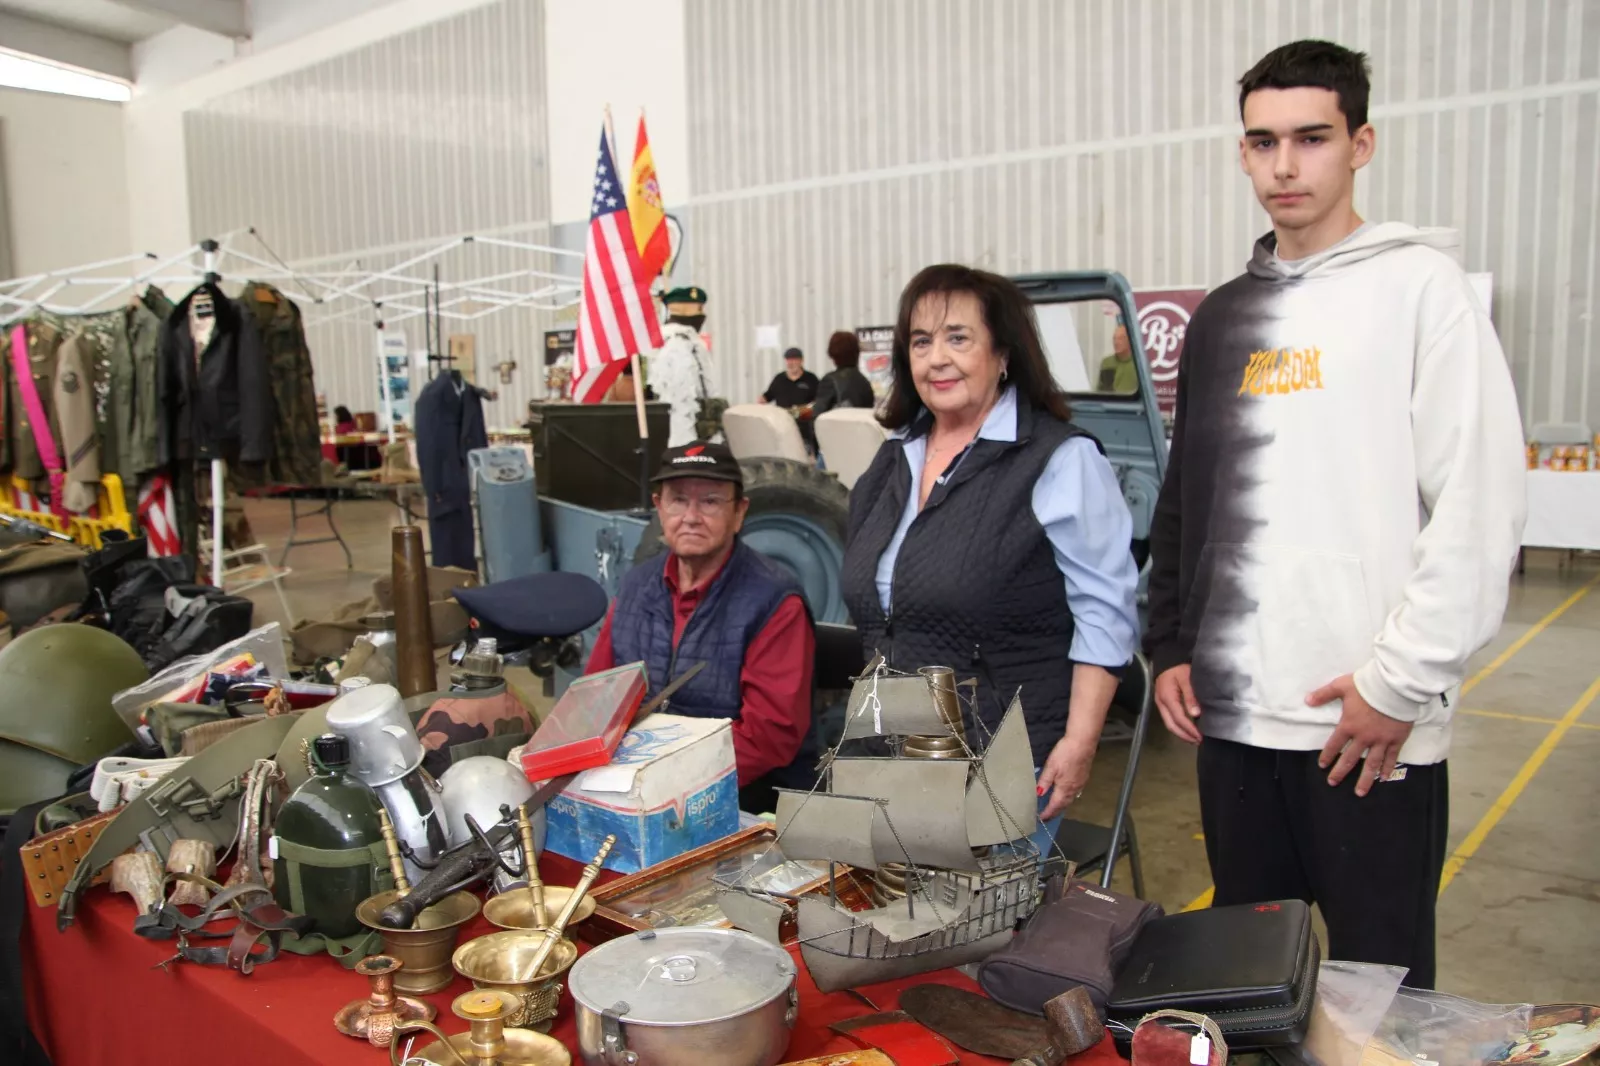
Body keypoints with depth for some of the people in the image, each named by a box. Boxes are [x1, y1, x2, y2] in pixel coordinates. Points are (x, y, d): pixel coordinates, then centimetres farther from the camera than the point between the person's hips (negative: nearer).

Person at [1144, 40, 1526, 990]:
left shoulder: (1418, 287, -4)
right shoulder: (1225, 314, 13)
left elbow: (1481, 511, -11)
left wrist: (1401, 682, -13)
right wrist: (1172, 646, 8)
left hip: (1373, 728, -5)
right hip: (1233, 712, 6)